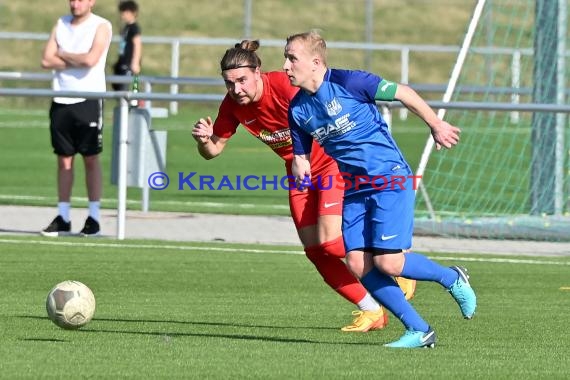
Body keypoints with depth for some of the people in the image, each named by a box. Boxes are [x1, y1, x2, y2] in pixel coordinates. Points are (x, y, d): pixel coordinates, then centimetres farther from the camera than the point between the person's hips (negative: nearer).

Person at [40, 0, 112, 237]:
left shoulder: (101, 27, -3)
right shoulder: (61, 24, 11)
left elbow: (90, 59, -18)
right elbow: (46, 60, 1)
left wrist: (63, 54, -4)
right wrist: (77, 60, -8)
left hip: (88, 99, -4)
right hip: (61, 101, 5)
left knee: (91, 158, -2)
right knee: (64, 159, 5)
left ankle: (94, 218, 0)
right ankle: (63, 218, 8)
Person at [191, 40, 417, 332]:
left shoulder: (284, 86, -27)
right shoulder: (233, 105, -9)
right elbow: (213, 150, 0)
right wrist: (204, 140, -23)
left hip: (333, 162, -7)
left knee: (329, 241, -18)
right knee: (316, 252, 1)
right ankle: (372, 311, 14)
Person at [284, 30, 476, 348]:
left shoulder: (348, 82, -15)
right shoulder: (298, 110, 4)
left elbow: (402, 93, -8)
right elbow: (301, 155, 13)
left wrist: (437, 126, -3)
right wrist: (300, 169, -11)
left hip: (390, 179, -7)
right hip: (355, 190, 7)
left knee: (388, 262, -14)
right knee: (358, 265, -6)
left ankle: (452, 279, 14)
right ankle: (419, 331, 4)